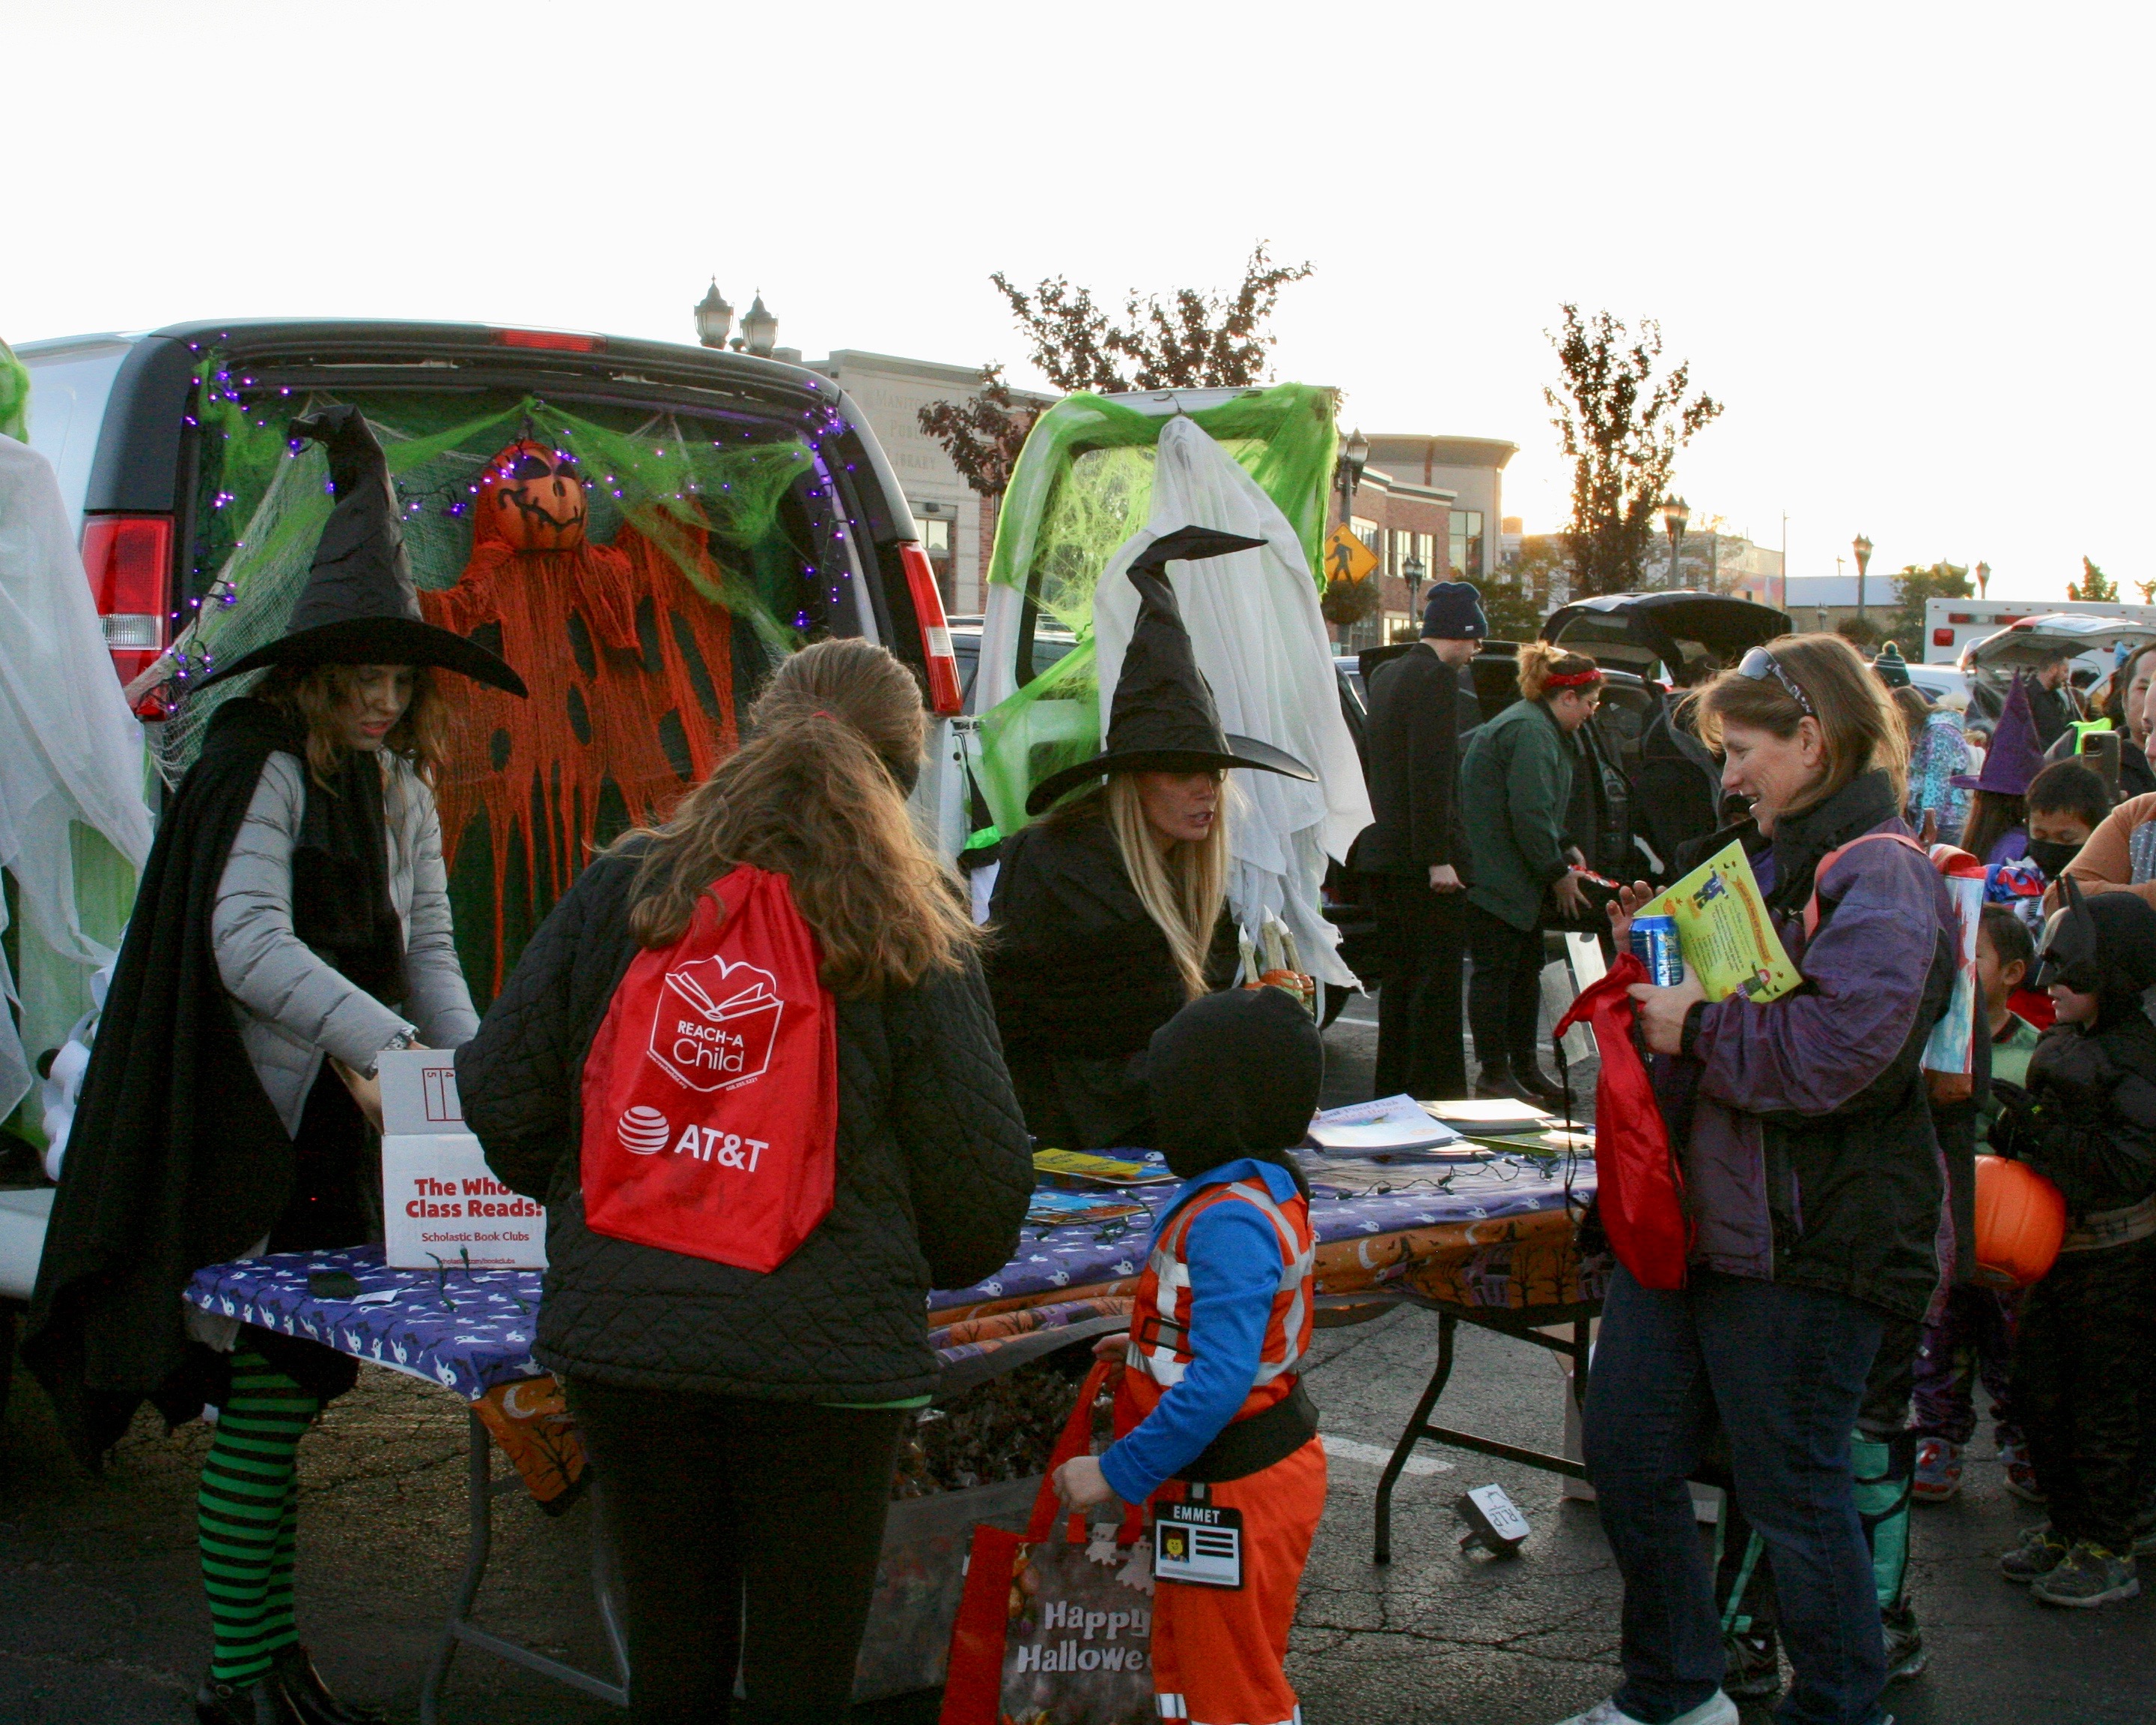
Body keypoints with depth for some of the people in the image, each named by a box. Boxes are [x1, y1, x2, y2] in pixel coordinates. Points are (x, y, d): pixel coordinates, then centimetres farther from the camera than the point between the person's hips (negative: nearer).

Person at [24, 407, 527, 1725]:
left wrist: (470, 1063, -6)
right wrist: (372, 1039, -32)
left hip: (345, 1132, 7)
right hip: (248, 1135, -7)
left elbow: (429, 952, 12)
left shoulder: (402, 793, 13)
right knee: (265, 1403, -4)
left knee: (297, 1394, 12)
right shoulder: (260, 771, -10)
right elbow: (246, 941, -22)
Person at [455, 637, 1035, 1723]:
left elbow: (499, 1095, 5)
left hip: (620, 1329, 3)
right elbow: (978, 1174, -1)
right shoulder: (914, 940, -3)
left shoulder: (619, 890, 2)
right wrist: (941, 1264, 21)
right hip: (825, 1344, -2)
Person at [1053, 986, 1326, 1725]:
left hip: (1235, 1491, -10)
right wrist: (1157, 1349, 19)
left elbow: (1222, 1381, -32)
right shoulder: (1267, 1189, 4)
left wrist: (1117, 1471, -27)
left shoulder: (1228, 1222, -27)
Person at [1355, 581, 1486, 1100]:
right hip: (1423, 854, -9)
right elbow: (1429, 774, -20)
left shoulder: (1386, 674, 15)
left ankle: (1392, 1091, 21)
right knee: (1437, 979, -5)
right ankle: (1434, 1093, -3)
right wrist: (1438, 858, -21)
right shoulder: (1437, 677, -13)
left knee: (1400, 977, 15)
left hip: (1383, 852, 9)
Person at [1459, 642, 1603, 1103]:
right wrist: (1558, 873, -15)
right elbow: (1529, 814, -23)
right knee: (1496, 970, -6)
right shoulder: (1531, 731, -18)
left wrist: (1563, 854, 18)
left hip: (1515, 882, 11)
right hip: (1496, 881, -11)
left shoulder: (1534, 726, 19)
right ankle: (1494, 1074, 0)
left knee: (1525, 968, 14)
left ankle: (1524, 1067, 22)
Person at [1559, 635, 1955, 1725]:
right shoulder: (1778, 863, 16)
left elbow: (1836, 1050, -30)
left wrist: (1698, 1026, -18)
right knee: (1627, 1453, 14)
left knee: (1791, 1489, 4)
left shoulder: (1881, 877, -16)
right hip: (1692, 1214, 10)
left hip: (1808, 1248, -10)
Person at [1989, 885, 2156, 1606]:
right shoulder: (2058, 1044, 10)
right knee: (2039, 1390, 13)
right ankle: (2066, 1527, 27)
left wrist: (2042, 1135, -22)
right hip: (2061, 1243, 9)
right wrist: (2017, 1134, 6)